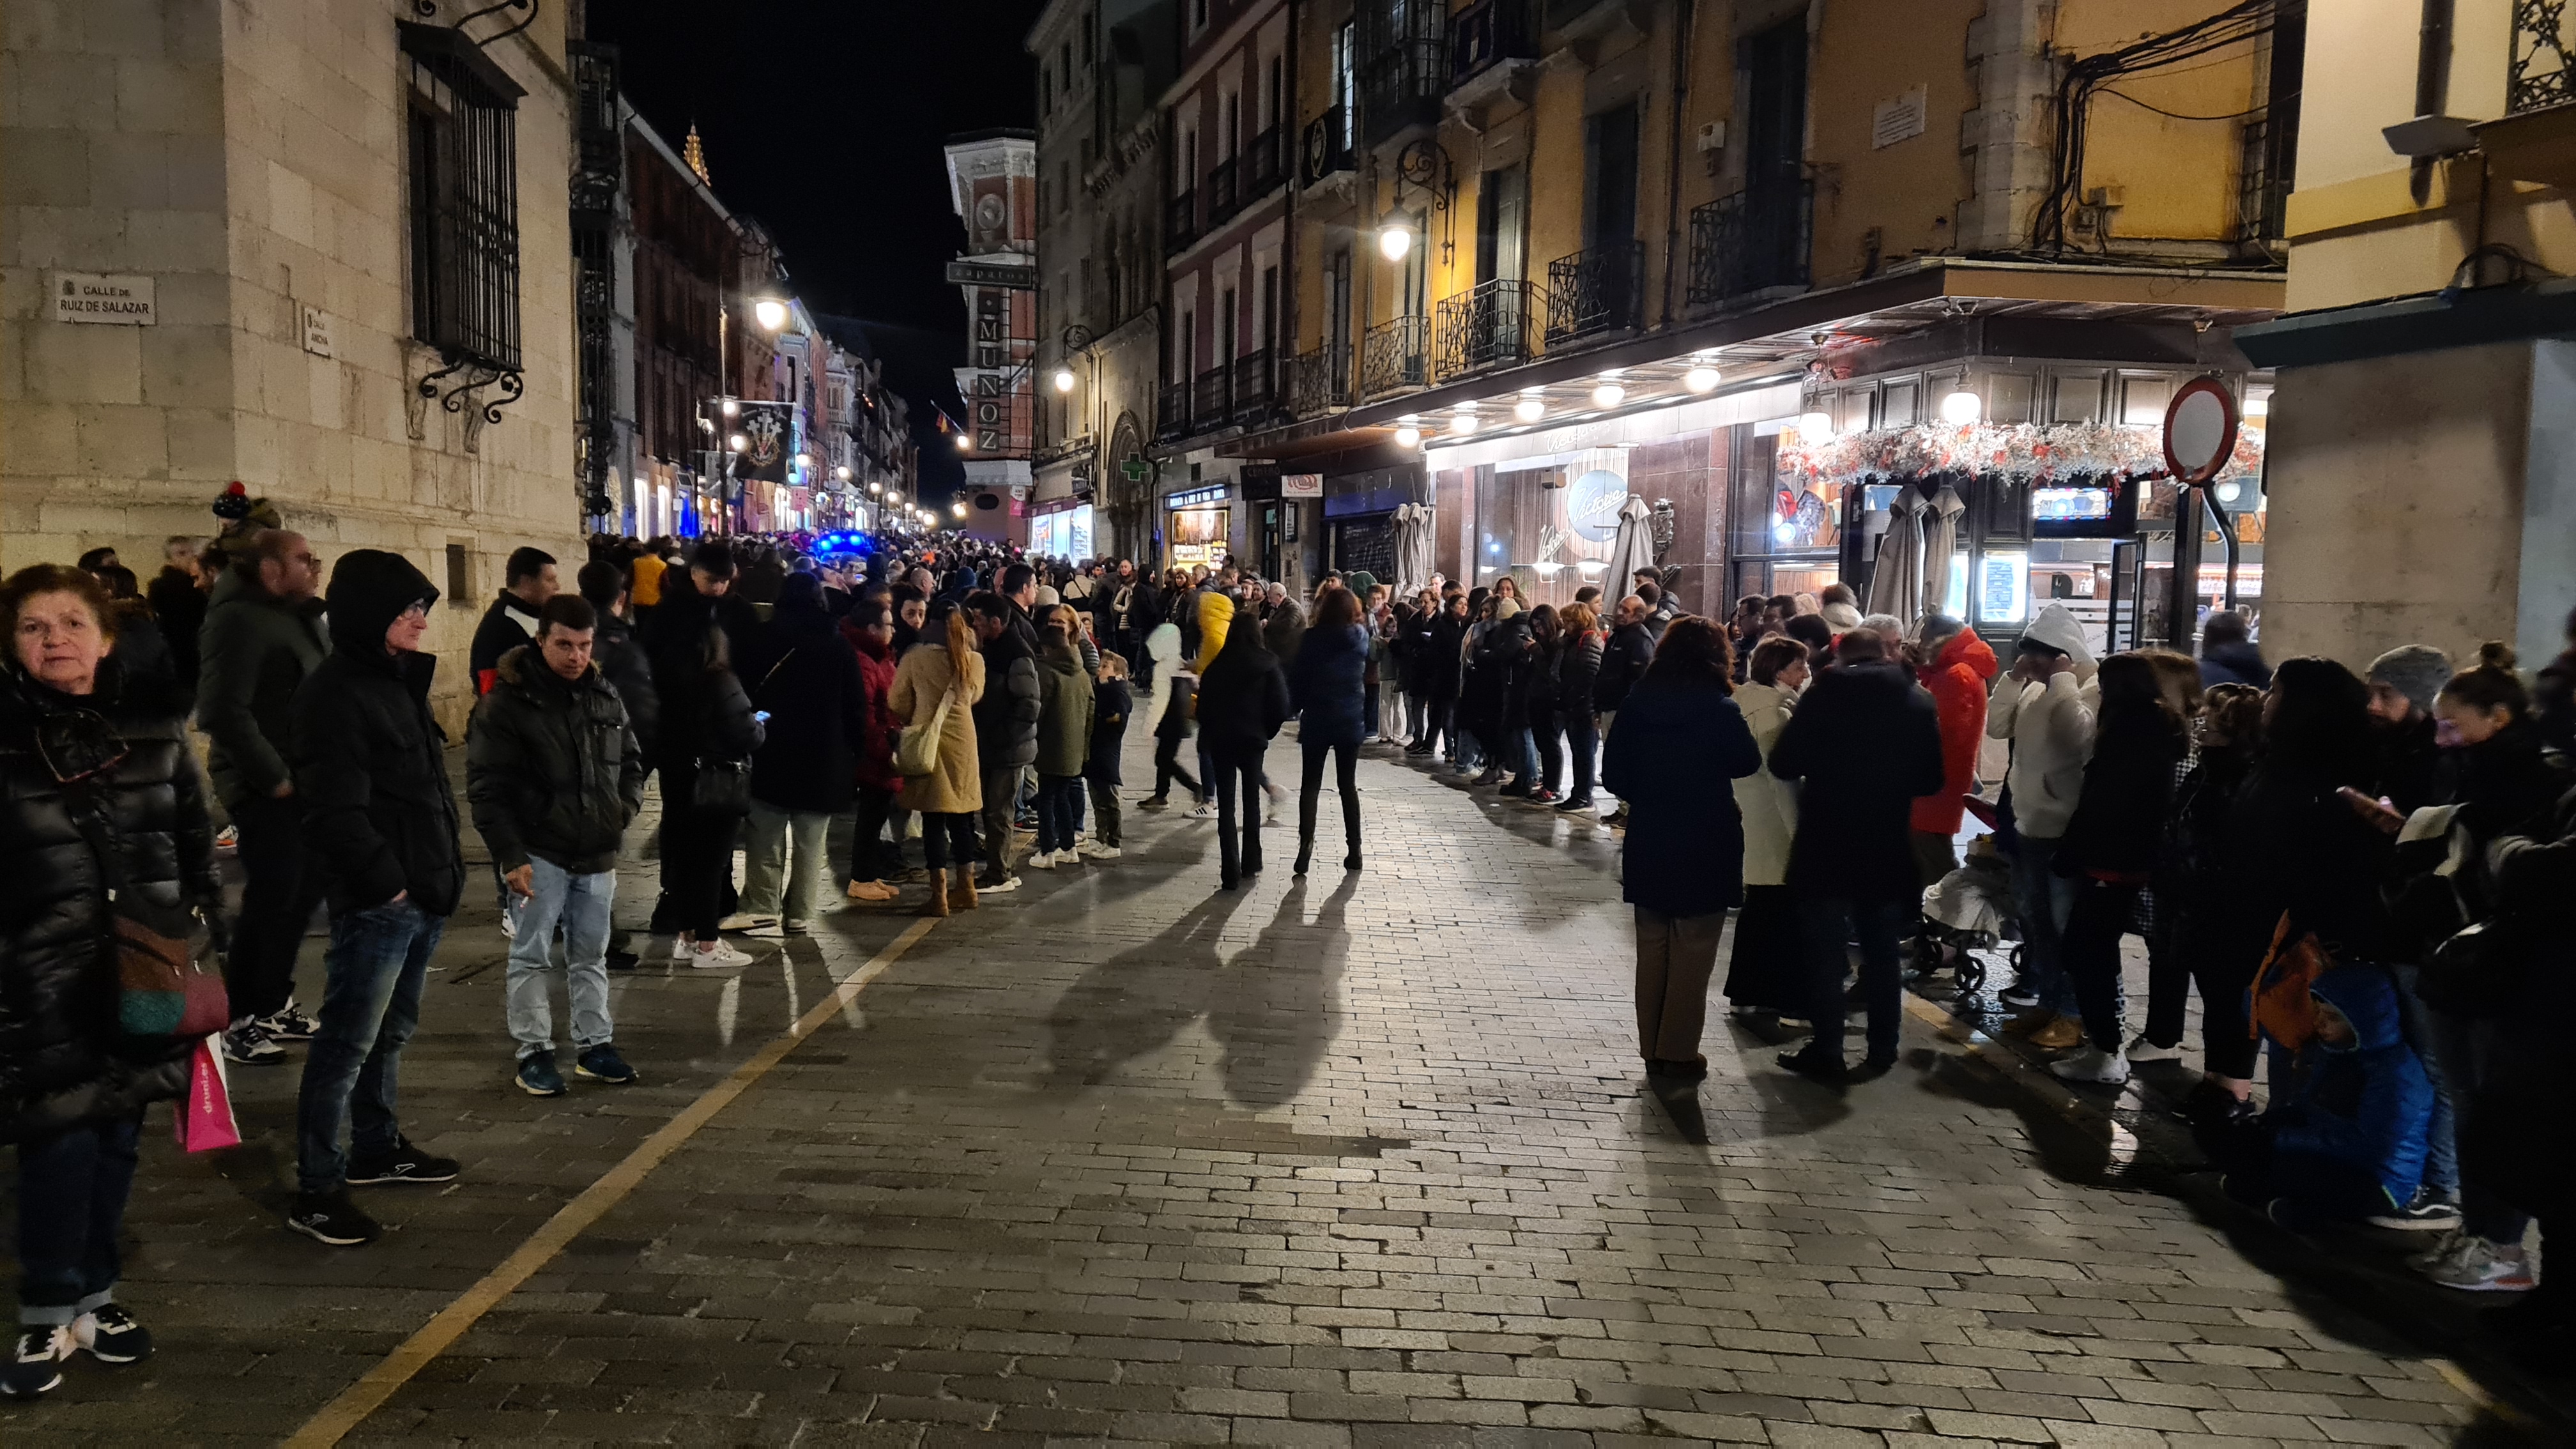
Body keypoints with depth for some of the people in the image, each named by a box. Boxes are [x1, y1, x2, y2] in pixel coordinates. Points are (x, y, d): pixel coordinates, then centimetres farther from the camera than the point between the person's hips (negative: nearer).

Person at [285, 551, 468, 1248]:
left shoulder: (398, 682, 15)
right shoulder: (335, 694, -15)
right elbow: (336, 810, -21)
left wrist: (441, 870, 15)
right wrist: (385, 881, -18)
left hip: (421, 894, 10)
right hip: (376, 903, -10)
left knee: (392, 1031, 21)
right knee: (348, 1042, -4)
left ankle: (377, 1147, 36)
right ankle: (317, 1188, 3)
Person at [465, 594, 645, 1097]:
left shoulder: (605, 695, 6)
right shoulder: (506, 701, -11)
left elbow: (631, 761, 19)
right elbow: (487, 787, -12)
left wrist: (624, 809, 1)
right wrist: (510, 856, -16)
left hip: (597, 852, 5)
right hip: (539, 852, -5)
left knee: (591, 954, 14)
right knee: (532, 955, 2)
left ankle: (594, 1045, 24)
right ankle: (533, 1052, 13)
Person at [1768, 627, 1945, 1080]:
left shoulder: (1823, 694, -10)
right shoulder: (1919, 702, 0)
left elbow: (1783, 763, -9)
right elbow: (1930, 779, 4)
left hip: (1825, 845, -3)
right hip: (1889, 847, 3)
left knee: (1825, 952, 6)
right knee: (1882, 953, 15)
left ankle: (1827, 1051, 9)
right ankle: (1883, 1050, 20)